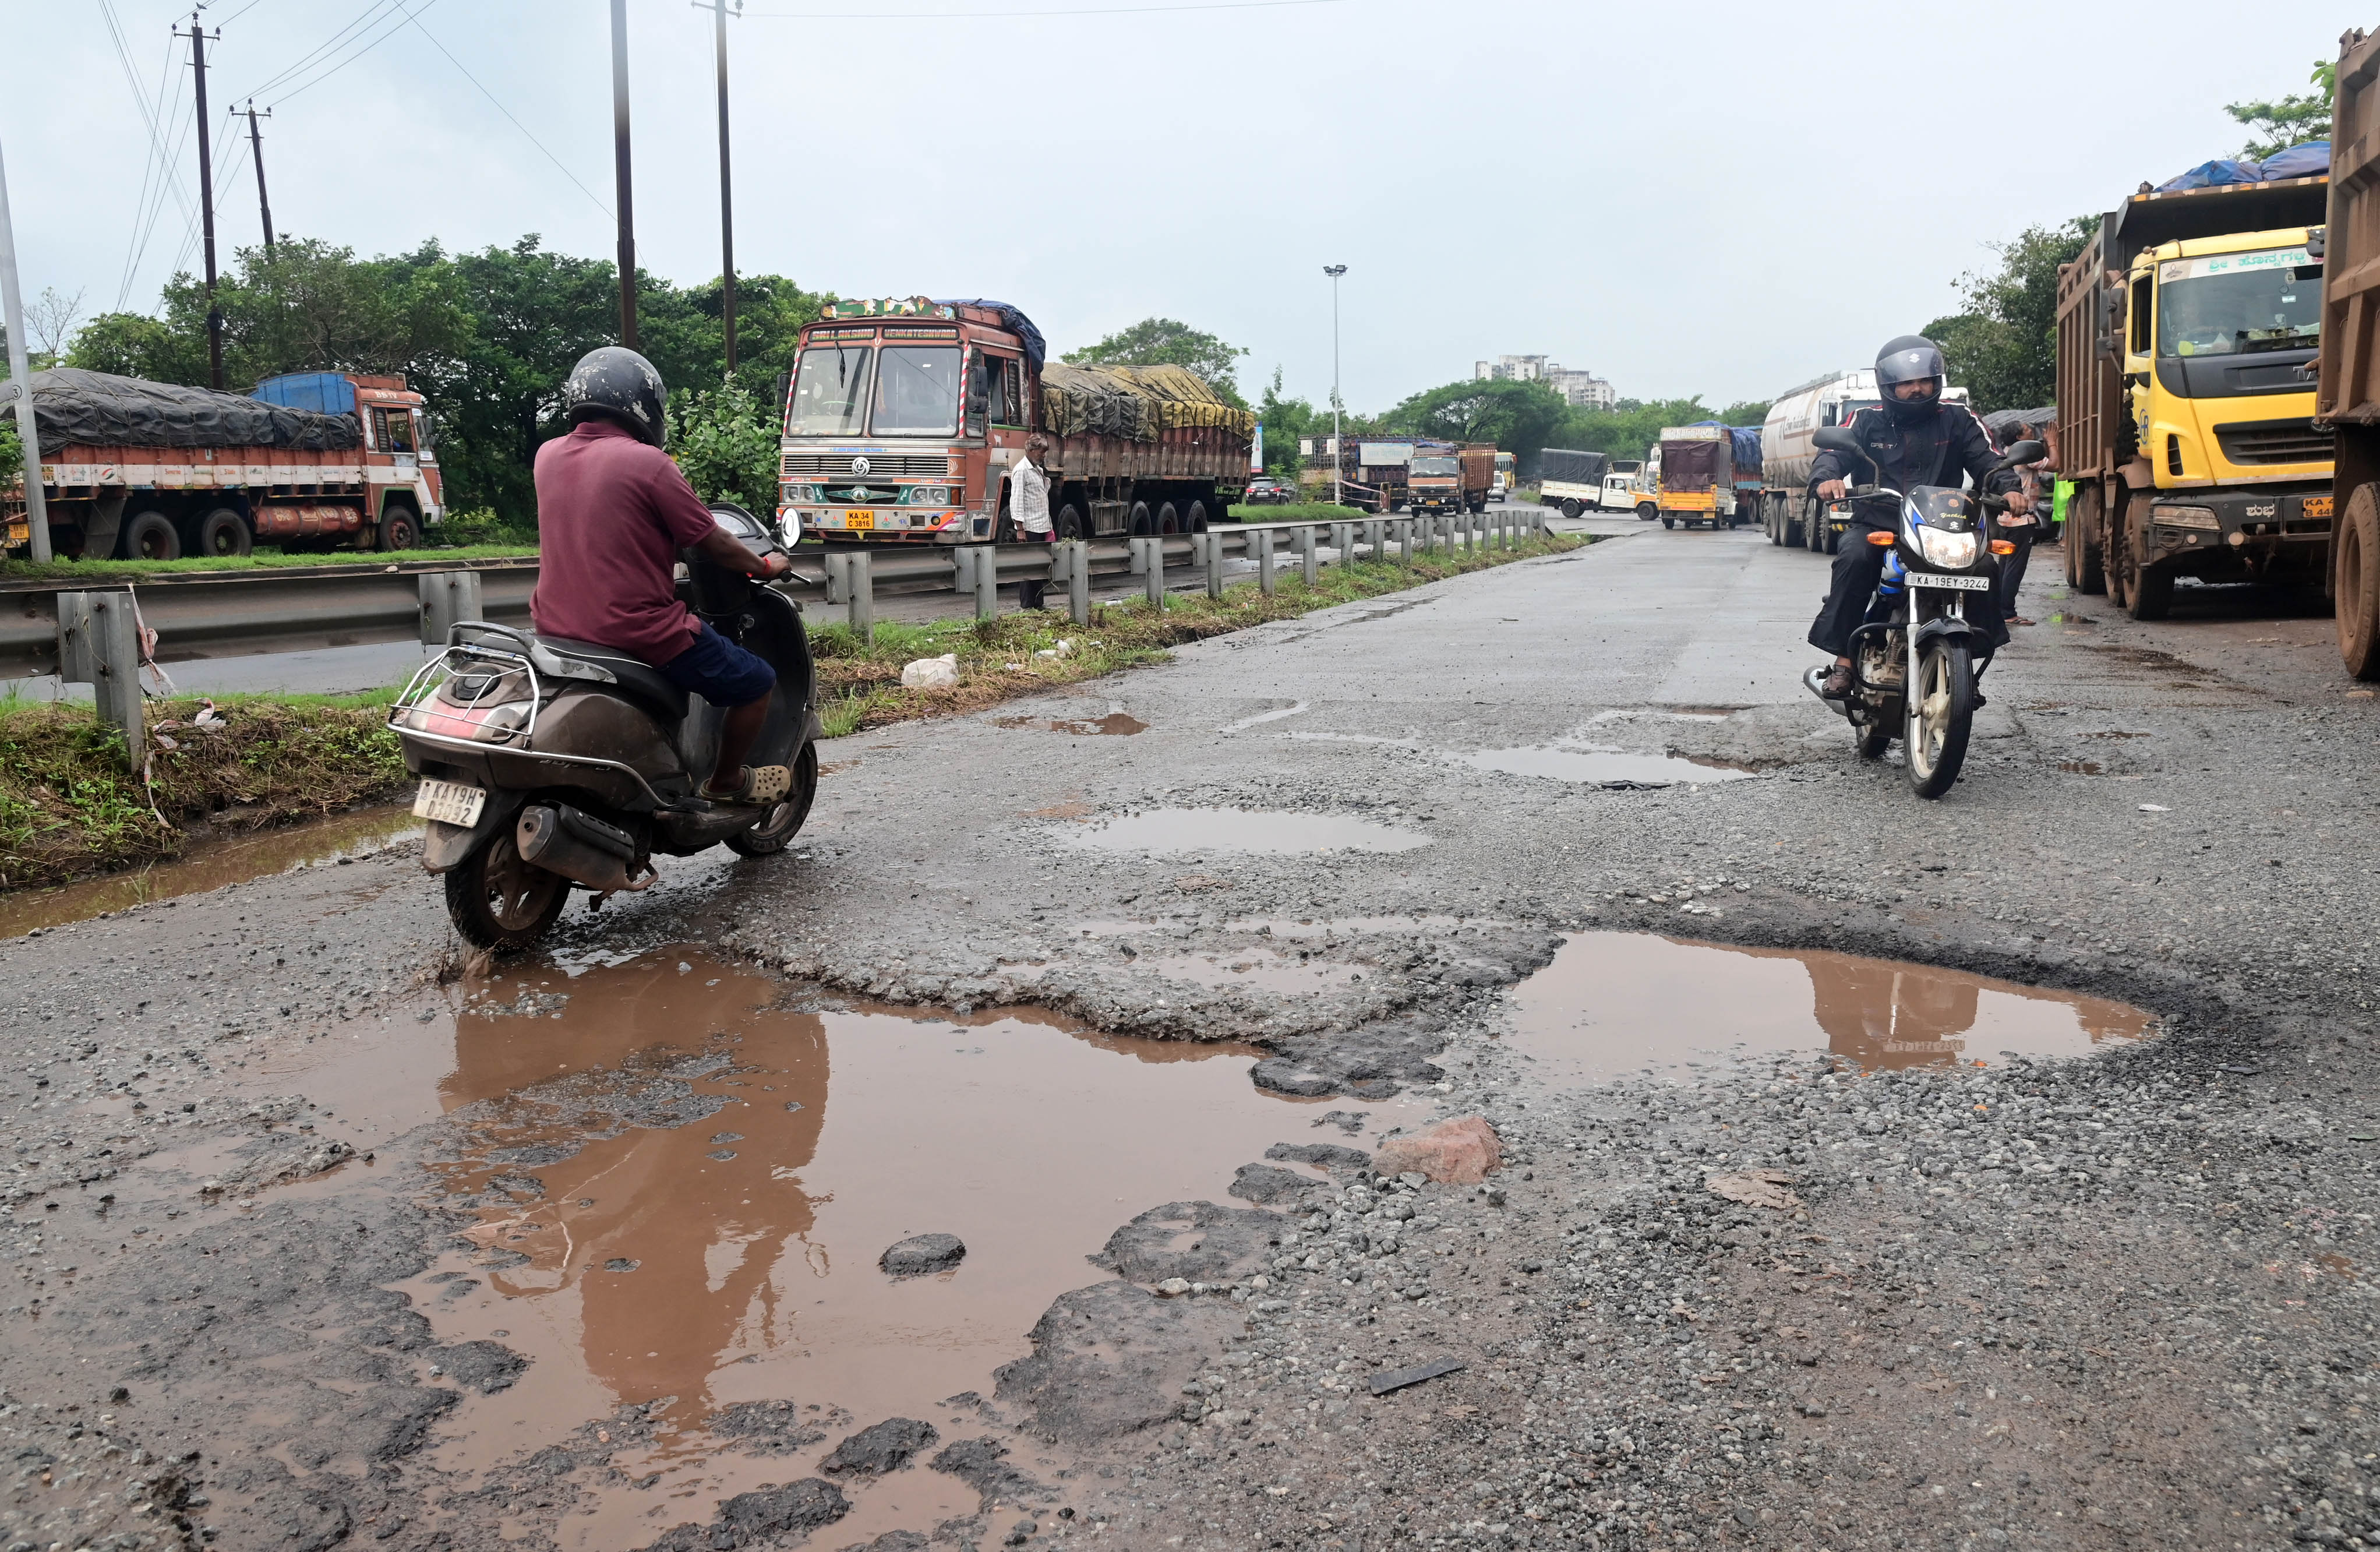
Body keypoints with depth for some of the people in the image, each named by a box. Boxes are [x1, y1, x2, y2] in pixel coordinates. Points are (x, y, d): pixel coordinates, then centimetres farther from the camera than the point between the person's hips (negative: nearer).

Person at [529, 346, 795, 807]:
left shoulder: (547, 456, 6)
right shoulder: (647, 462, -14)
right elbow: (712, 544, -8)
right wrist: (764, 566, 11)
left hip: (557, 628, 8)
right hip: (639, 628, -8)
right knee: (756, 684, 7)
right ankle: (726, 782, 22)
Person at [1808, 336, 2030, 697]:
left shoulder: (1958, 420, 13)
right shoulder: (1868, 422, 10)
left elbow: (1985, 460, 4)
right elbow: (1832, 451, -4)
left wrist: (2008, 487, -17)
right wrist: (1827, 477, -29)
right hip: (1875, 523, -1)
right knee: (1855, 558, -33)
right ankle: (1844, 658, -28)